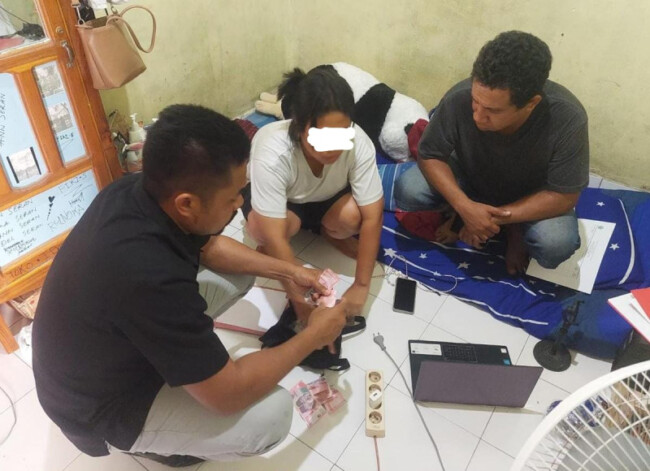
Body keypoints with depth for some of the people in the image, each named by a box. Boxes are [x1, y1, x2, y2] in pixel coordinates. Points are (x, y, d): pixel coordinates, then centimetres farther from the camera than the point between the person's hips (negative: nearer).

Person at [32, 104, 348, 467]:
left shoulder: (137, 190, -17)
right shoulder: (150, 277, -42)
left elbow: (207, 246, 4)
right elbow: (227, 395, -29)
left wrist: (289, 270, 1)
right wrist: (312, 338, -17)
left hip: (110, 349, 7)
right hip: (101, 406, -7)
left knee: (240, 271, 5)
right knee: (272, 413, -18)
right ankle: (160, 443, 8)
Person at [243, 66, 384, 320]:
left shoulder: (359, 143, -32)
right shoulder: (272, 153, -39)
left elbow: (372, 217, -28)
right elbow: (275, 237, -39)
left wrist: (361, 285, -30)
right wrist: (300, 298, -38)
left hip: (327, 198, 2)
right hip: (278, 199, -1)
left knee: (352, 215, -30)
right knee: (262, 228, -34)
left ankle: (329, 232, 5)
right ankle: (267, 251, 2)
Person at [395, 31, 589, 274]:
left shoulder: (568, 119, -35)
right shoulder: (459, 99, -33)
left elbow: (563, 196, -25)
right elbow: (430, 155, -19)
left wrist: (496, 218, -30)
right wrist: (465, 207, -33)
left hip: (534, 197, -1)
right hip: (471, 178, 2)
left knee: (557, 244, -30)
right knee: (407, 190, -22)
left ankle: (515, 228, 6)